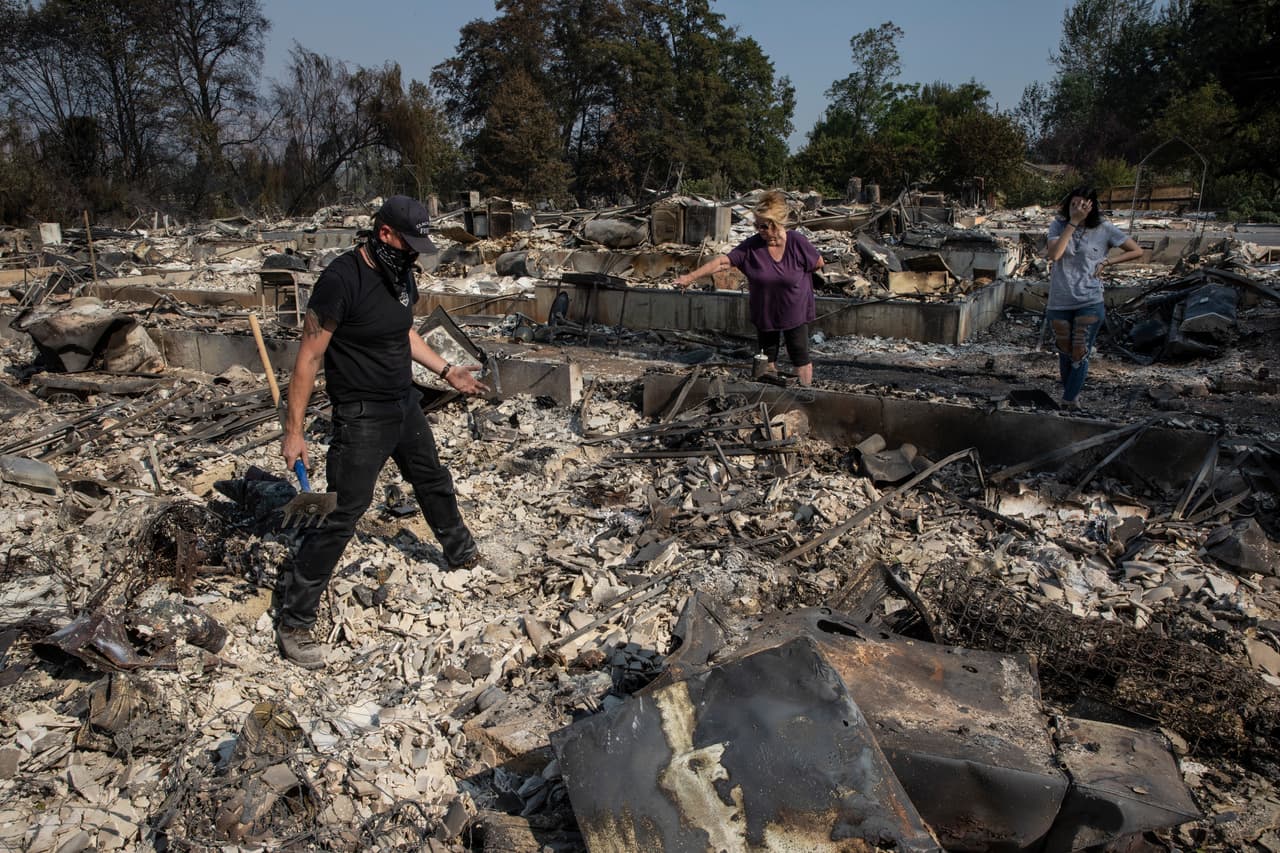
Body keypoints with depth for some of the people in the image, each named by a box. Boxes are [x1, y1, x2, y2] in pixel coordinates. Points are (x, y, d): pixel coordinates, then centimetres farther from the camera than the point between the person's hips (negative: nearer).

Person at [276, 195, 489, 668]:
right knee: (341, 515, -6)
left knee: (434, 481, 25)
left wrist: (446, 371, 16)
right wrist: (293, 431, -20)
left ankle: (463, 555, 50)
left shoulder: (401, 274, 3)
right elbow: (309, 356, -20)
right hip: (362, 417, -8)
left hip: (405, 404, 8)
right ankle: (294, 623, 6)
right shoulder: (341, 279, -22)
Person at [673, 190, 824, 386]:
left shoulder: (797, 242, -18)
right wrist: (692, 276, -30)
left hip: (794, 312, -2)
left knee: (800, 357, 7)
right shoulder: (751, 246, -17)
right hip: (765, 313, 2)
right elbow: (723, 261, -23)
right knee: (767, 358, 13)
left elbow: (818, 263, -3)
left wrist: (794, 276, -1)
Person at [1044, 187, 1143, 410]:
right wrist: (1072, 223, -19)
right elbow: (1054, 255, -21)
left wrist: (1106, 262, -7)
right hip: (1059, 302, 2)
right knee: (1065, 353, 14)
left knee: (1080, 355, -4)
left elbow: (1136, 251, 3)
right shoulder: (1058, 225, -3)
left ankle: (1068, 401, 4)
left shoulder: (1103, 229, -5)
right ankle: (1071, 395, 31)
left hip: (1089, 302, -2)